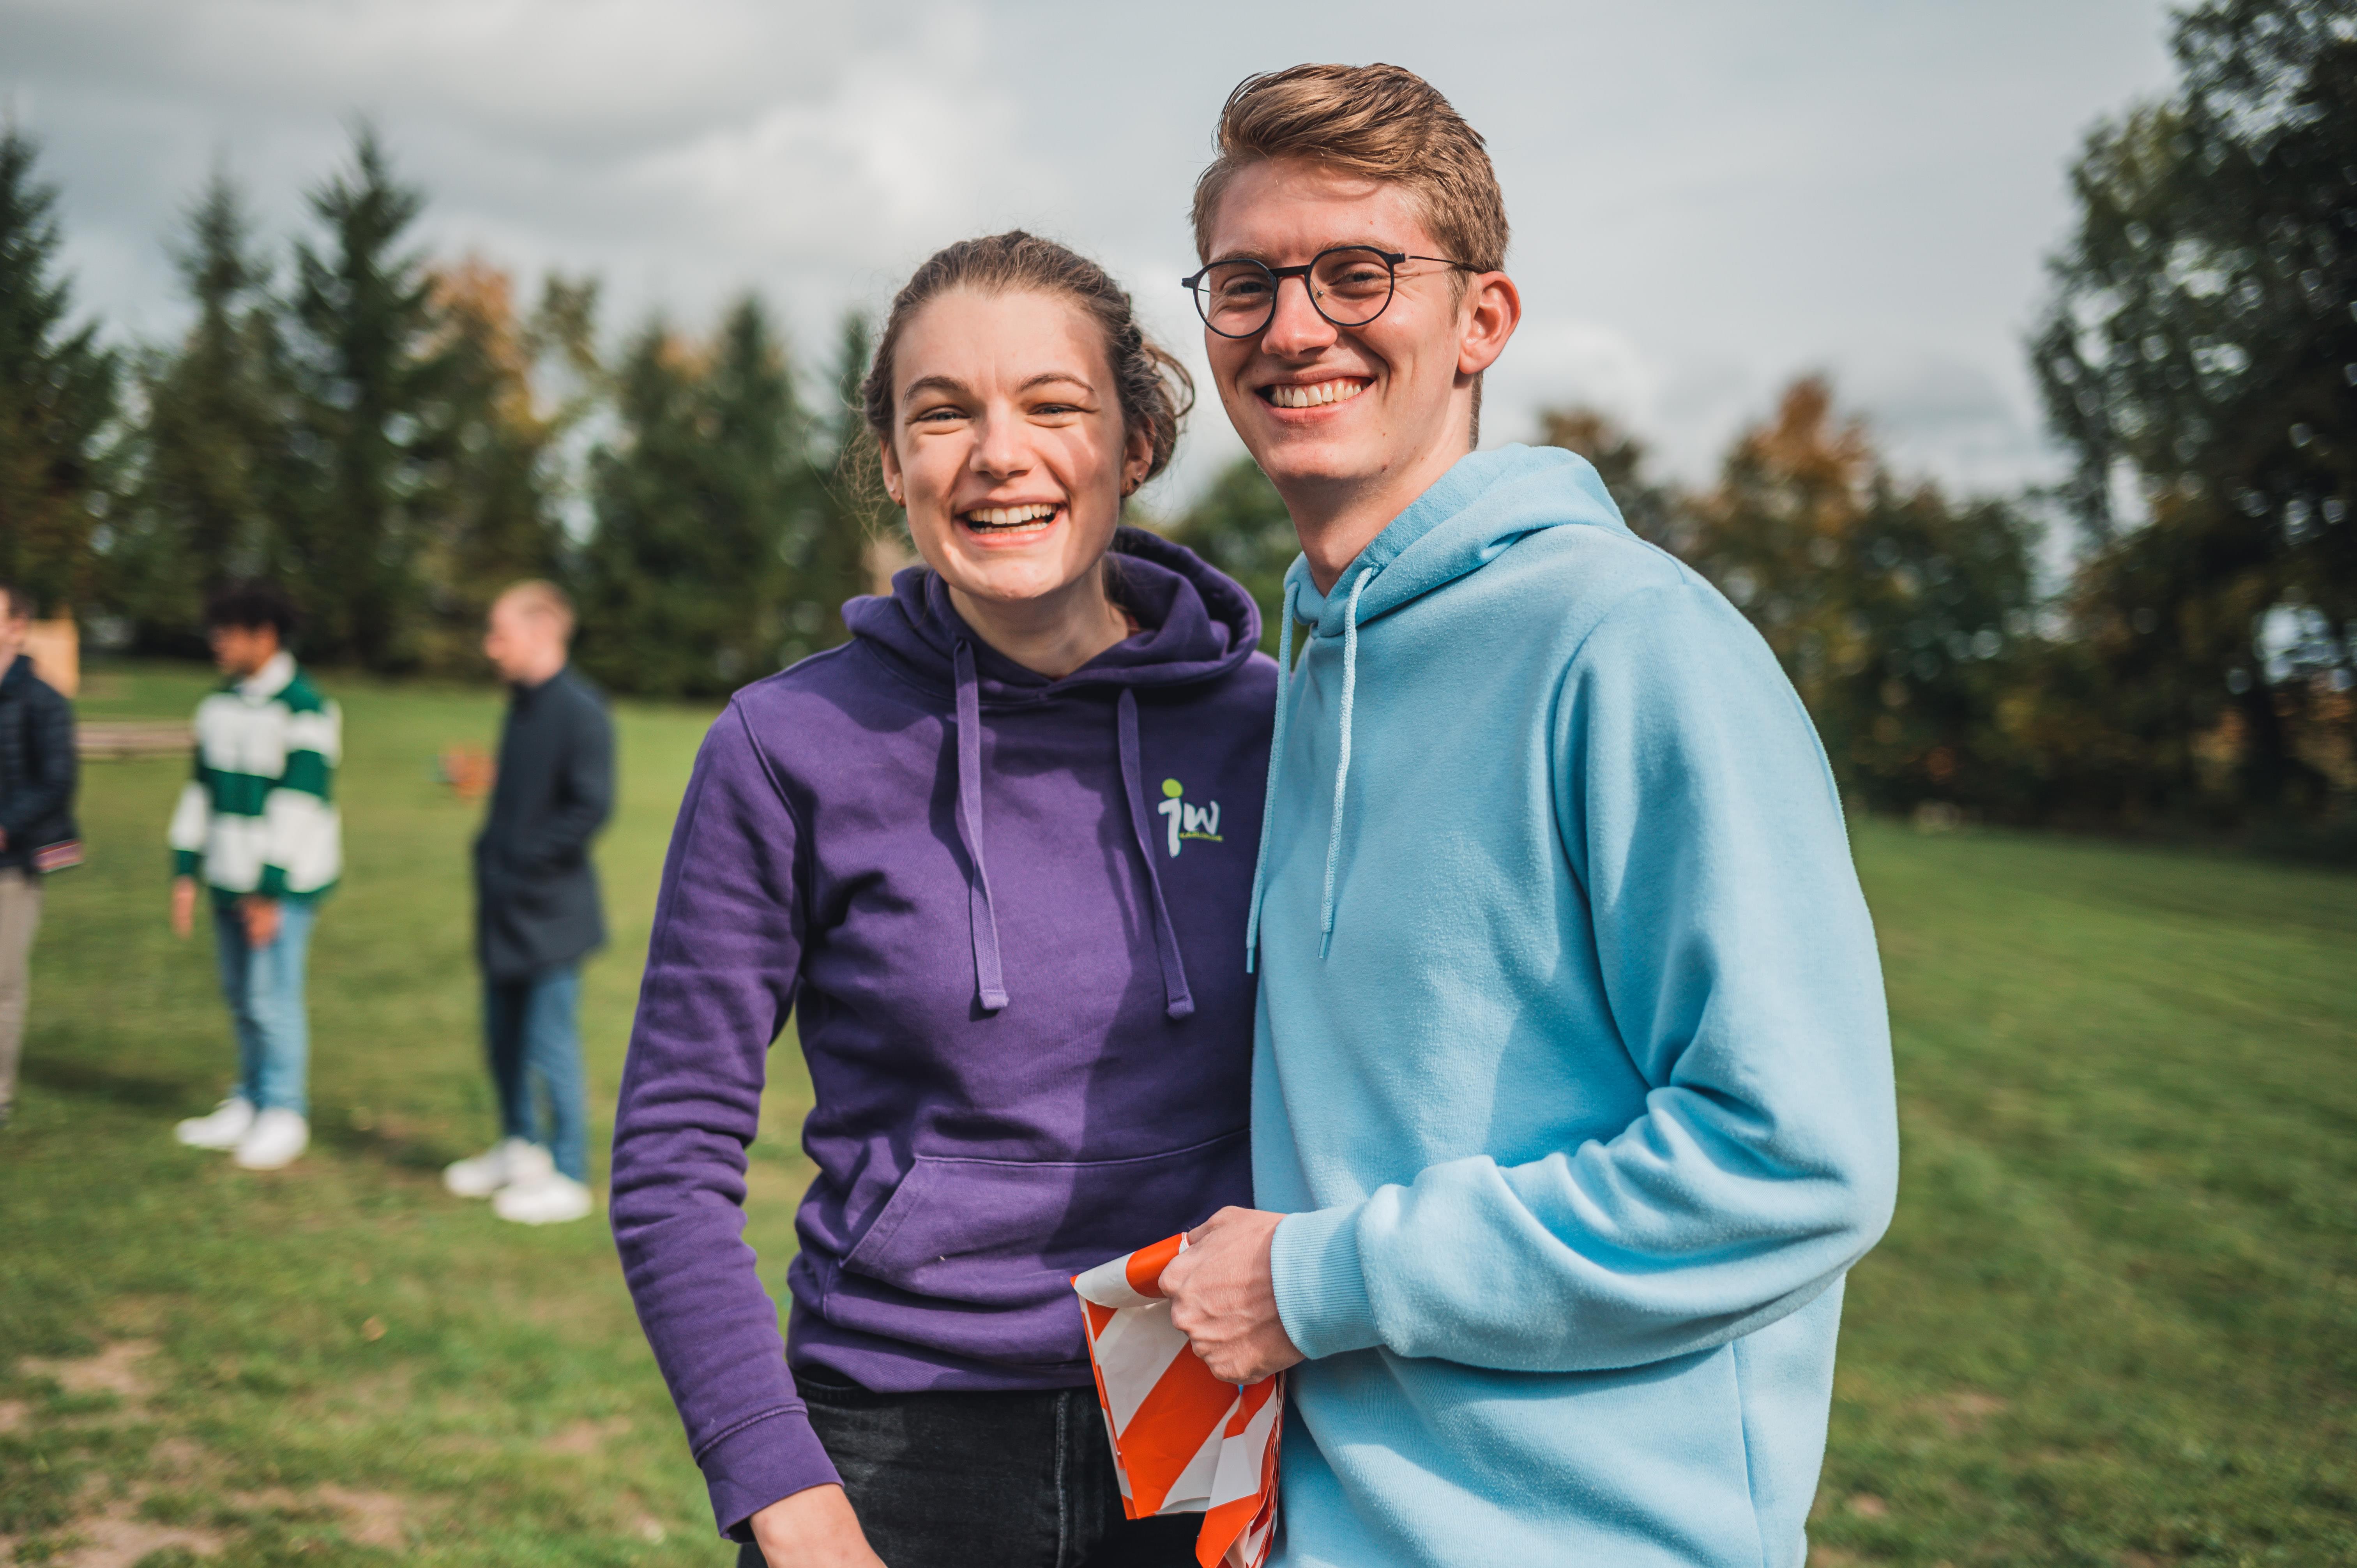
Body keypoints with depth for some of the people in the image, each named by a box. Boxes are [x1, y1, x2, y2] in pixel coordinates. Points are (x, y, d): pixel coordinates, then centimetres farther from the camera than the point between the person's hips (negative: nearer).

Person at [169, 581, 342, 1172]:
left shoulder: (304, 709, -13)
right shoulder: (220, 705, 12)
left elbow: (299, 803, -17)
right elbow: (201, 789, 15)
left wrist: (270, 891, -18)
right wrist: (185, 874, 11)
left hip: (285, 882, -8)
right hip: (231, 878, 8)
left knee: (273, 998, -5)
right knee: (240, 997, 13)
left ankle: (284, 1114, 6)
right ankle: (249, 1105, 24)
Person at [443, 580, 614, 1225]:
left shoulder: (579, 710, -17)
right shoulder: (522, 705, 11)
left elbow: (593, 806, -23)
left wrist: (527, 860, -17)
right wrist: (490, 850, 8)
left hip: (549, 910, -9)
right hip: (505, 905, 9)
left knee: (550, 1044, -1)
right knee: (502, 1035, 18)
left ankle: (568, 1177, 11)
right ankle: (520, 1146, 36)